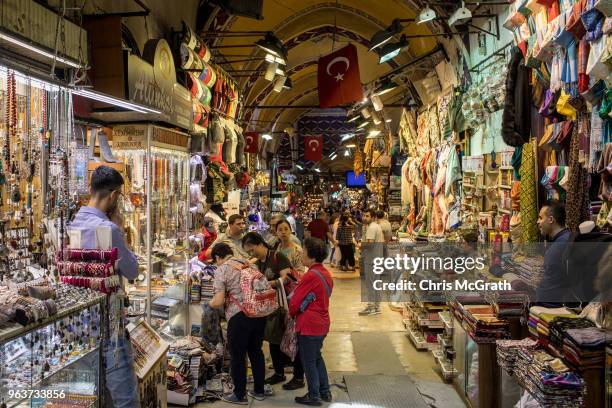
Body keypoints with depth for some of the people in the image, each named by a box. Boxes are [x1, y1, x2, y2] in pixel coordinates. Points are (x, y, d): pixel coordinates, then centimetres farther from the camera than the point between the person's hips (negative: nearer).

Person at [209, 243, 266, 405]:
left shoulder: (222, 269, -4)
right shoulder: (248, 263, 13)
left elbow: (218, 302, -10)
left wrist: (210, 303, 11)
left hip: (239, 316, -6)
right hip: (259, 313, 6)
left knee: (237, 357, 10)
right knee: (256, 352, 19)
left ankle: (240, 395, 22)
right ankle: (259, 391, 31)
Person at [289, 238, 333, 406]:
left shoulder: (310, 276, -21)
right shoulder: (326, 274, 5)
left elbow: (295, 302, -15)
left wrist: (289, 312, 5)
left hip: (309, 325, -8)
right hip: (322, 324, 8)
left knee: (308, 362, 6)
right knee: (317, 357, 22)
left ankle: (314, 396, 17)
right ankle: (325, 391, 29)